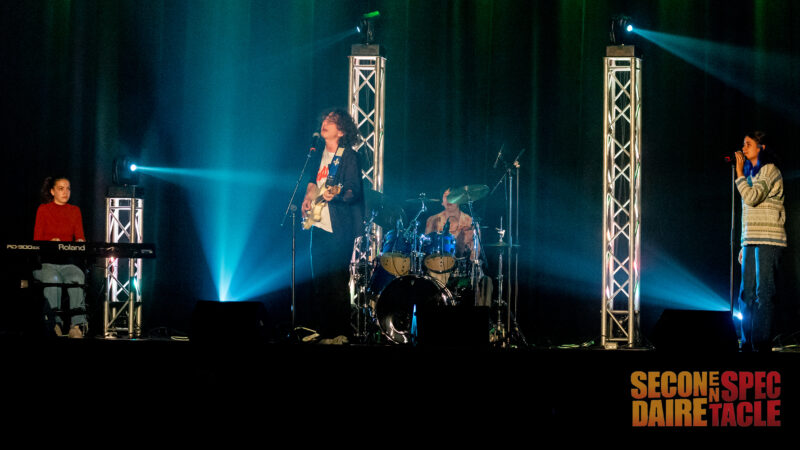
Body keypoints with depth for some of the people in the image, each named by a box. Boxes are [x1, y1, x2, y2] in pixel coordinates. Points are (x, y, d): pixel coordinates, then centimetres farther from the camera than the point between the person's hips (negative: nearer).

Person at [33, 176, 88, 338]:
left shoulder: (75, 211, 15)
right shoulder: (43, 209, 6)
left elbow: (80, 237, 8)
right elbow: (37, 239, 0)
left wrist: (80, 242, -16)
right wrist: (50, 243, -20)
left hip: (68, 261, 2)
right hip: (45, 262, -2)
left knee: (77, 277, -32)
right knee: (53, 279, -36)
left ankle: (77, 325, -34)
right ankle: (54, 324, -32)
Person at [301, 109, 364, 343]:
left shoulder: (349, 156, -8)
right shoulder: (319, 155, 14)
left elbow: (354, 192, -15)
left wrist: (335, 196, -33)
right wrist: (309, 196, 13)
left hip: (339, 229, -7)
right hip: (319, 226, 7)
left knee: (337, 283, -7)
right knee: (319, 281, 9)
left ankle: (341, 332, -2)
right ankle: (320, 329, 16)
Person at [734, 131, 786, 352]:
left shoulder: (769, 171, -4)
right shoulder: (752, 173, 22)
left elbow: (752, 197, -19)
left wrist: (739, 172, -8)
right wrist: (744, 245, 19)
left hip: (768, 240, -9)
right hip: (751, 241, 9)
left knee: (763, 293, -11)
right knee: (747, 294, 6)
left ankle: (762, 343, -12)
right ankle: (748, 343, 8)